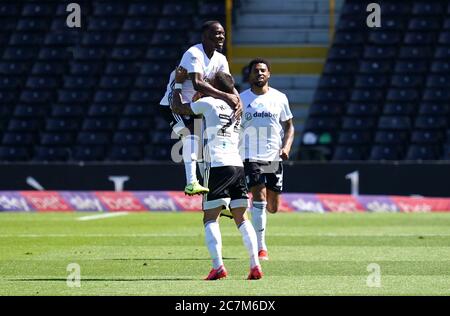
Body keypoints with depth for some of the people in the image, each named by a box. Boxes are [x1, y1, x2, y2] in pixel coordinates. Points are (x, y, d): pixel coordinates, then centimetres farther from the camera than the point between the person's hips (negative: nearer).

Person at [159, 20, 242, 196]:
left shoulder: (220, 60, 4)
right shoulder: (193, 54, -23)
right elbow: (198, 84, -36)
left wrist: (238, 100, -25)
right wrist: (226, 97, -40)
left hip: (193, 106, 10)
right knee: (192, 133, -28)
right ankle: (191, 183, -37)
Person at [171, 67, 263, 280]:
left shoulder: (209, 103, 2)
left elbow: (177, 108, 10)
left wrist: (178, 84, 24)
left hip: (218, 167, -5)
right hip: (238, 166, 5)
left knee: (210, 219, -3)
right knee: (241, 218, 9)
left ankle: (218, 266, -16)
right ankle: (255, 265, 1)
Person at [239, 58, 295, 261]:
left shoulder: (279, 98, 7)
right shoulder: (241, 99, 3)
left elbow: (289, 126, 13)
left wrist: (286, 147, -4)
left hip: (274, 158, 2)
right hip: (251, 157, -2)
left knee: (272, 207, 4)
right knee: (260, 198, -18)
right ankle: (261, 248, -15)